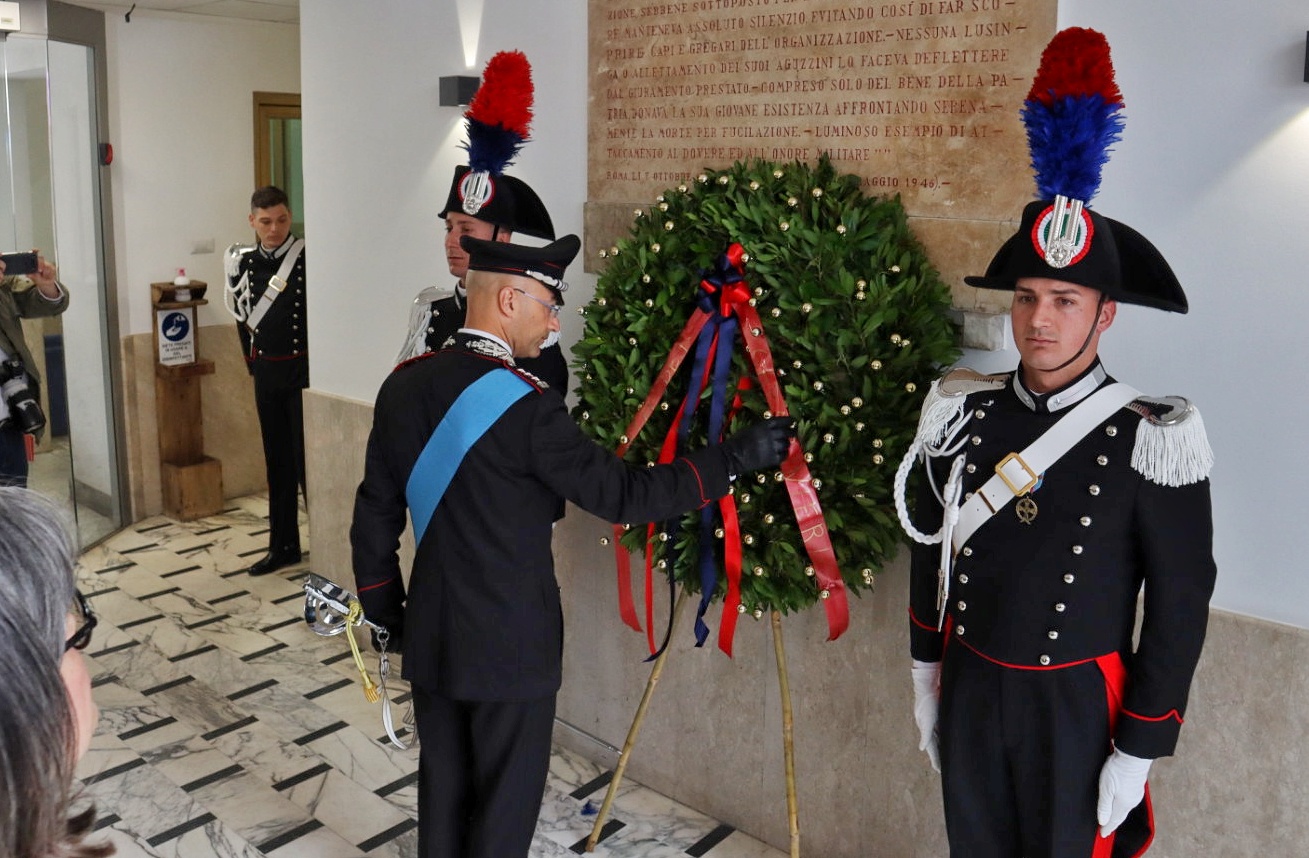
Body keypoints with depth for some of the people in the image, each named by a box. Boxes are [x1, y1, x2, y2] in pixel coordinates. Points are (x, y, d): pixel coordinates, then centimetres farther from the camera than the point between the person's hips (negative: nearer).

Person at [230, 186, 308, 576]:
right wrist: (253, 362, 14)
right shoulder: (245, 262, 6)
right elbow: (243, 314, 18)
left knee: (307, 457, -3)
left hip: (305, 369, -5)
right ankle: (283, 545, 22)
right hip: (266, 373, 6)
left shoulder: (310, 257, -10)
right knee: (277, 460, 12)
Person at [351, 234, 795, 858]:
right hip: (510, 644, -6)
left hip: (431, 636, 6)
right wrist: (734, 457, -14)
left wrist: (385, 609, 17)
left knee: (442, 791, 21)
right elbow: (622, 495, -20)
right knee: (504, 804, 12)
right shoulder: (524, 404, -22)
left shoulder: (404, 384, -1)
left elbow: (375, 512, 5)